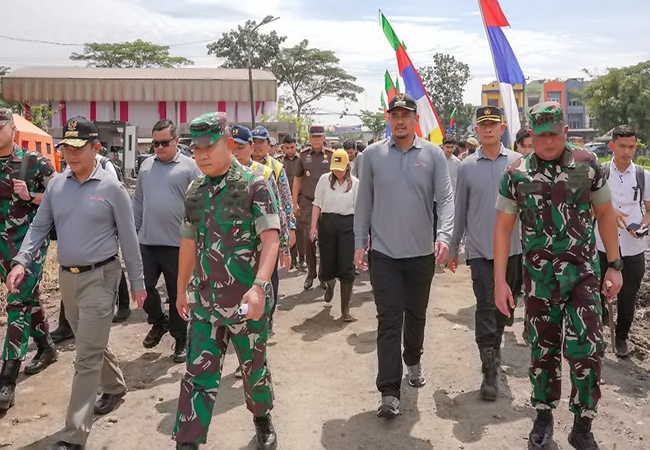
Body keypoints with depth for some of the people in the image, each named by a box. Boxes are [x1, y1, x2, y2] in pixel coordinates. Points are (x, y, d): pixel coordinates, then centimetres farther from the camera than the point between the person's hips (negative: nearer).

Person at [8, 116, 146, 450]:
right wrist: (21, 261, -11)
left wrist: (137, 283, -2)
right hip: (67, 277, 5)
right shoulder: (56, 185, 4)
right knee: (92, 345, 21)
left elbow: (128, 239, -5)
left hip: (99, 277, -5)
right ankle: (115, 386, 45)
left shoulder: (111, 188, -9)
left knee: (87, 357, -3)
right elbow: (39, 227, 6)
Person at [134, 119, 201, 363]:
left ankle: (180, 338, 23)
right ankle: (158, 321, 35)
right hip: (147, 241, 4)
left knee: (177, 294, 7)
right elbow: (138, 201, 15)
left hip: (177, 243, -4)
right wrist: (133, 231, 12)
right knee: (144, 287, 8)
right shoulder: (146, 165, 10)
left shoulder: (189, 166, -4)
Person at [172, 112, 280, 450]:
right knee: (198, 374, 3)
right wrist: (181, 290, 21)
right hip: (204, 302, 4)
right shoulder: (195, 191, 8)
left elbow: (270, 239, -17)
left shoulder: (253, 185, -9)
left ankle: (262, 419, 41)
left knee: (253, 367, 15)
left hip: (247, 302, -3)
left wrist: (259, 286, -30)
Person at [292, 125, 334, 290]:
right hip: (307, 202, 1)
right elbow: (297, 179, 11)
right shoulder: (303, 155, 5)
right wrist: (295, 203, 7)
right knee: (308, 238, -3)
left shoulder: (331, 155, 1)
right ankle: (310, 273, 12)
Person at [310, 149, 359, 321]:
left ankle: (345, 309, 7)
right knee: (327, 265, 6)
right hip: (327, 223, 1)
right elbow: (317, 204, 5)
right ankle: (330, 283, 47)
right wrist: (313, 226, -2)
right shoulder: (324, 179, 2)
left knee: (346, 269, -3)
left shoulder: (355, 183, 2)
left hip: (347, 225, -1)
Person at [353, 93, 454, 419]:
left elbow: (446, 198, -7)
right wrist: (359, 243, 3)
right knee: (389, 320, -3)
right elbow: (364, 202, 4)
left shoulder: (433, 154, -1)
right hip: (384, 253, -1)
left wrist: (444, 236, -22)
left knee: (416, 314, 19)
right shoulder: (373, 154, 0)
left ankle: (413, 361, 44)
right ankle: (389, 391, 2)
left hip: (422, 252, 1)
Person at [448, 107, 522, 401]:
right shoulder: (467, 166, 2)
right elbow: (460, 210, 7)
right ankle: (489, 372, -1)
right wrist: (453, 248, 9)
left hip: (512, 247, 1)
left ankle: (495, 347, 39)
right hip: (479, 249, -1)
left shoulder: (518, 162, 1)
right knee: (485, 306, -6)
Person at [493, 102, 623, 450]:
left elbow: (605, 214, 7)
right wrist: (500, 280, -4)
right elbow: (503, 228, 0)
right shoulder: (516, 175, -2)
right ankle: (543, 416, 30)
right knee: (542, 350, 12)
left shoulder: (587, 165, -1)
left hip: (582, 274, 0)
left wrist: (615, 265, 4)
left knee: (586, 350, -6)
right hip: (538, 277, 1)